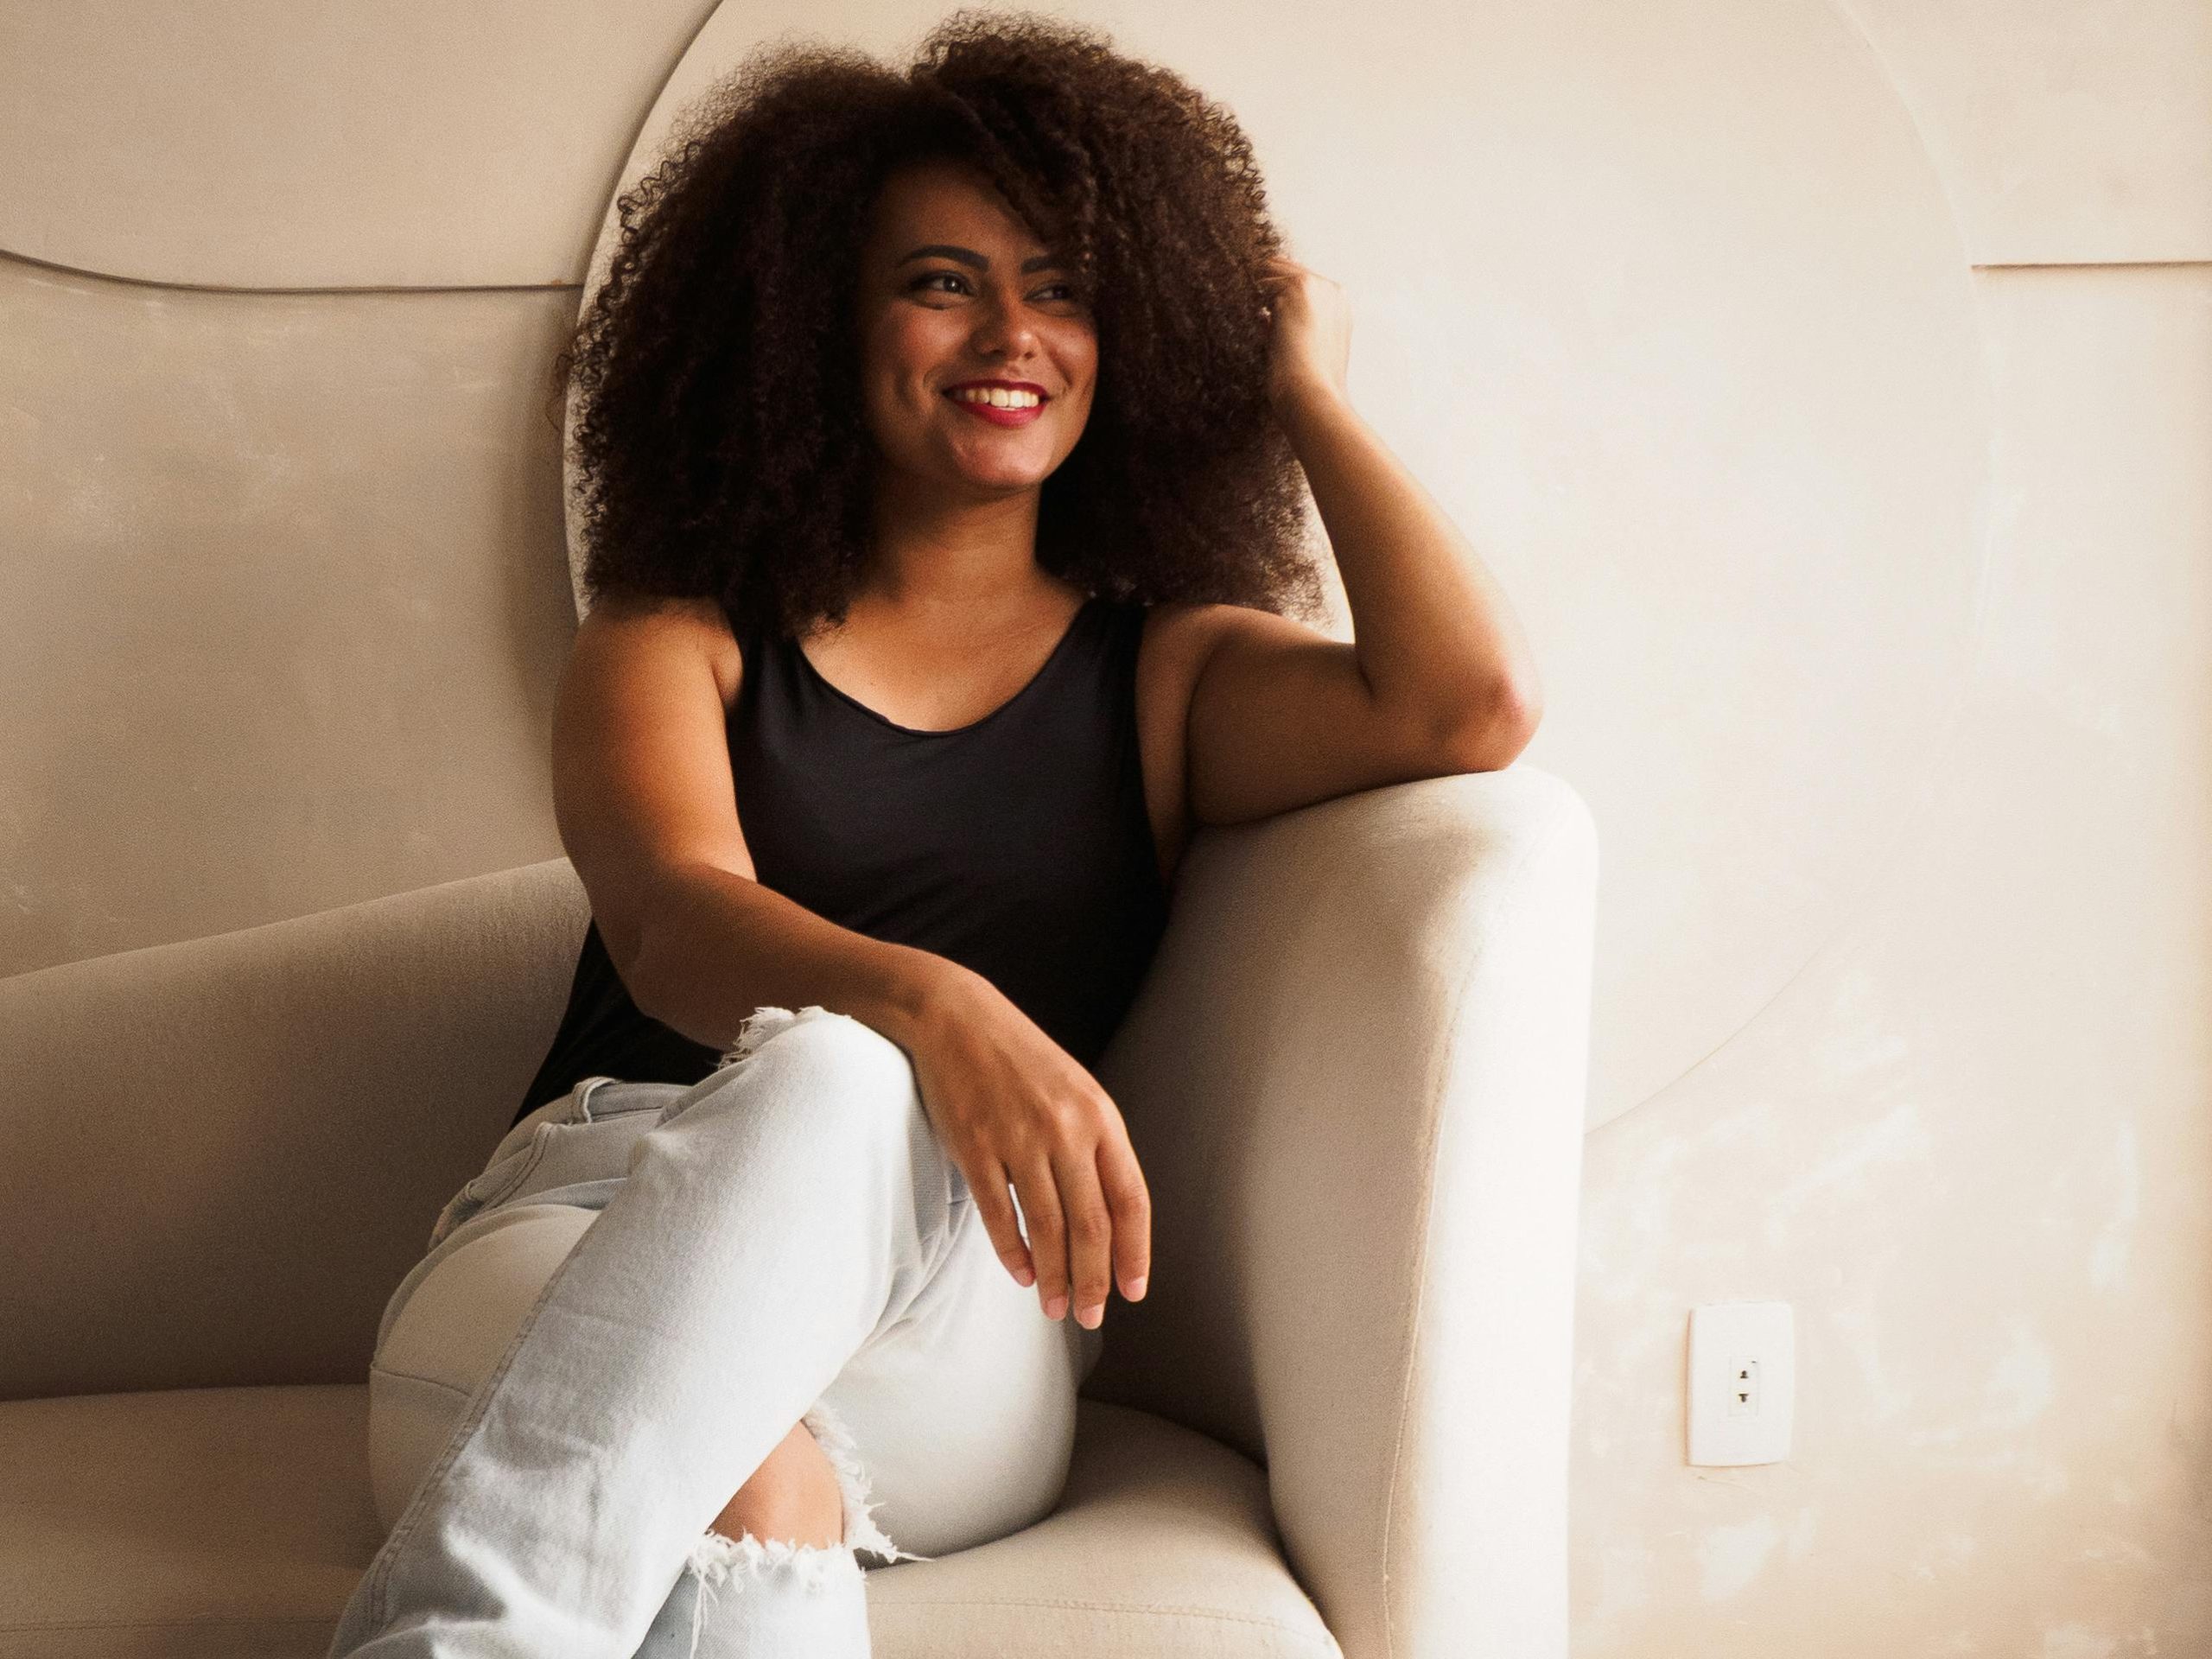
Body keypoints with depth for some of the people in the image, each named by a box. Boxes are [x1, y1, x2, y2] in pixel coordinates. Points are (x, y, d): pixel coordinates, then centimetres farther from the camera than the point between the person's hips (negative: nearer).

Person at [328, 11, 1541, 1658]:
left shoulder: (1164, 673, 20)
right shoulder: (677, 645, 17)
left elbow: (1471, 706, 0)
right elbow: (673, 922, -6)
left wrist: (1306, 390, 14)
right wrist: (928, 1002, -30)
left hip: (957, 1308, 1)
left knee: (825, 1079, -38)